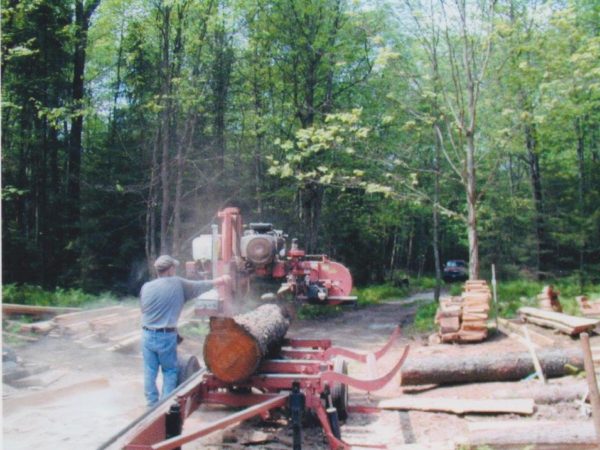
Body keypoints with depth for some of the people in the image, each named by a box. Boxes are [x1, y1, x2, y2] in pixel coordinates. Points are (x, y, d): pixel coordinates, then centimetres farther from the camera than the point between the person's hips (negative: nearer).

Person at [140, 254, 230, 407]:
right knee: (169, 371, 11)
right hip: (166, 336, -3)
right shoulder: (177, 284, -6)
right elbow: (200, 286, 5)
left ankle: (152, 403, 18)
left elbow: (143, 308, 11)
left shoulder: (146, 287, 1)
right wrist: (221, 280, 18)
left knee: (150, 372, 11)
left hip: (147, 335, 3)